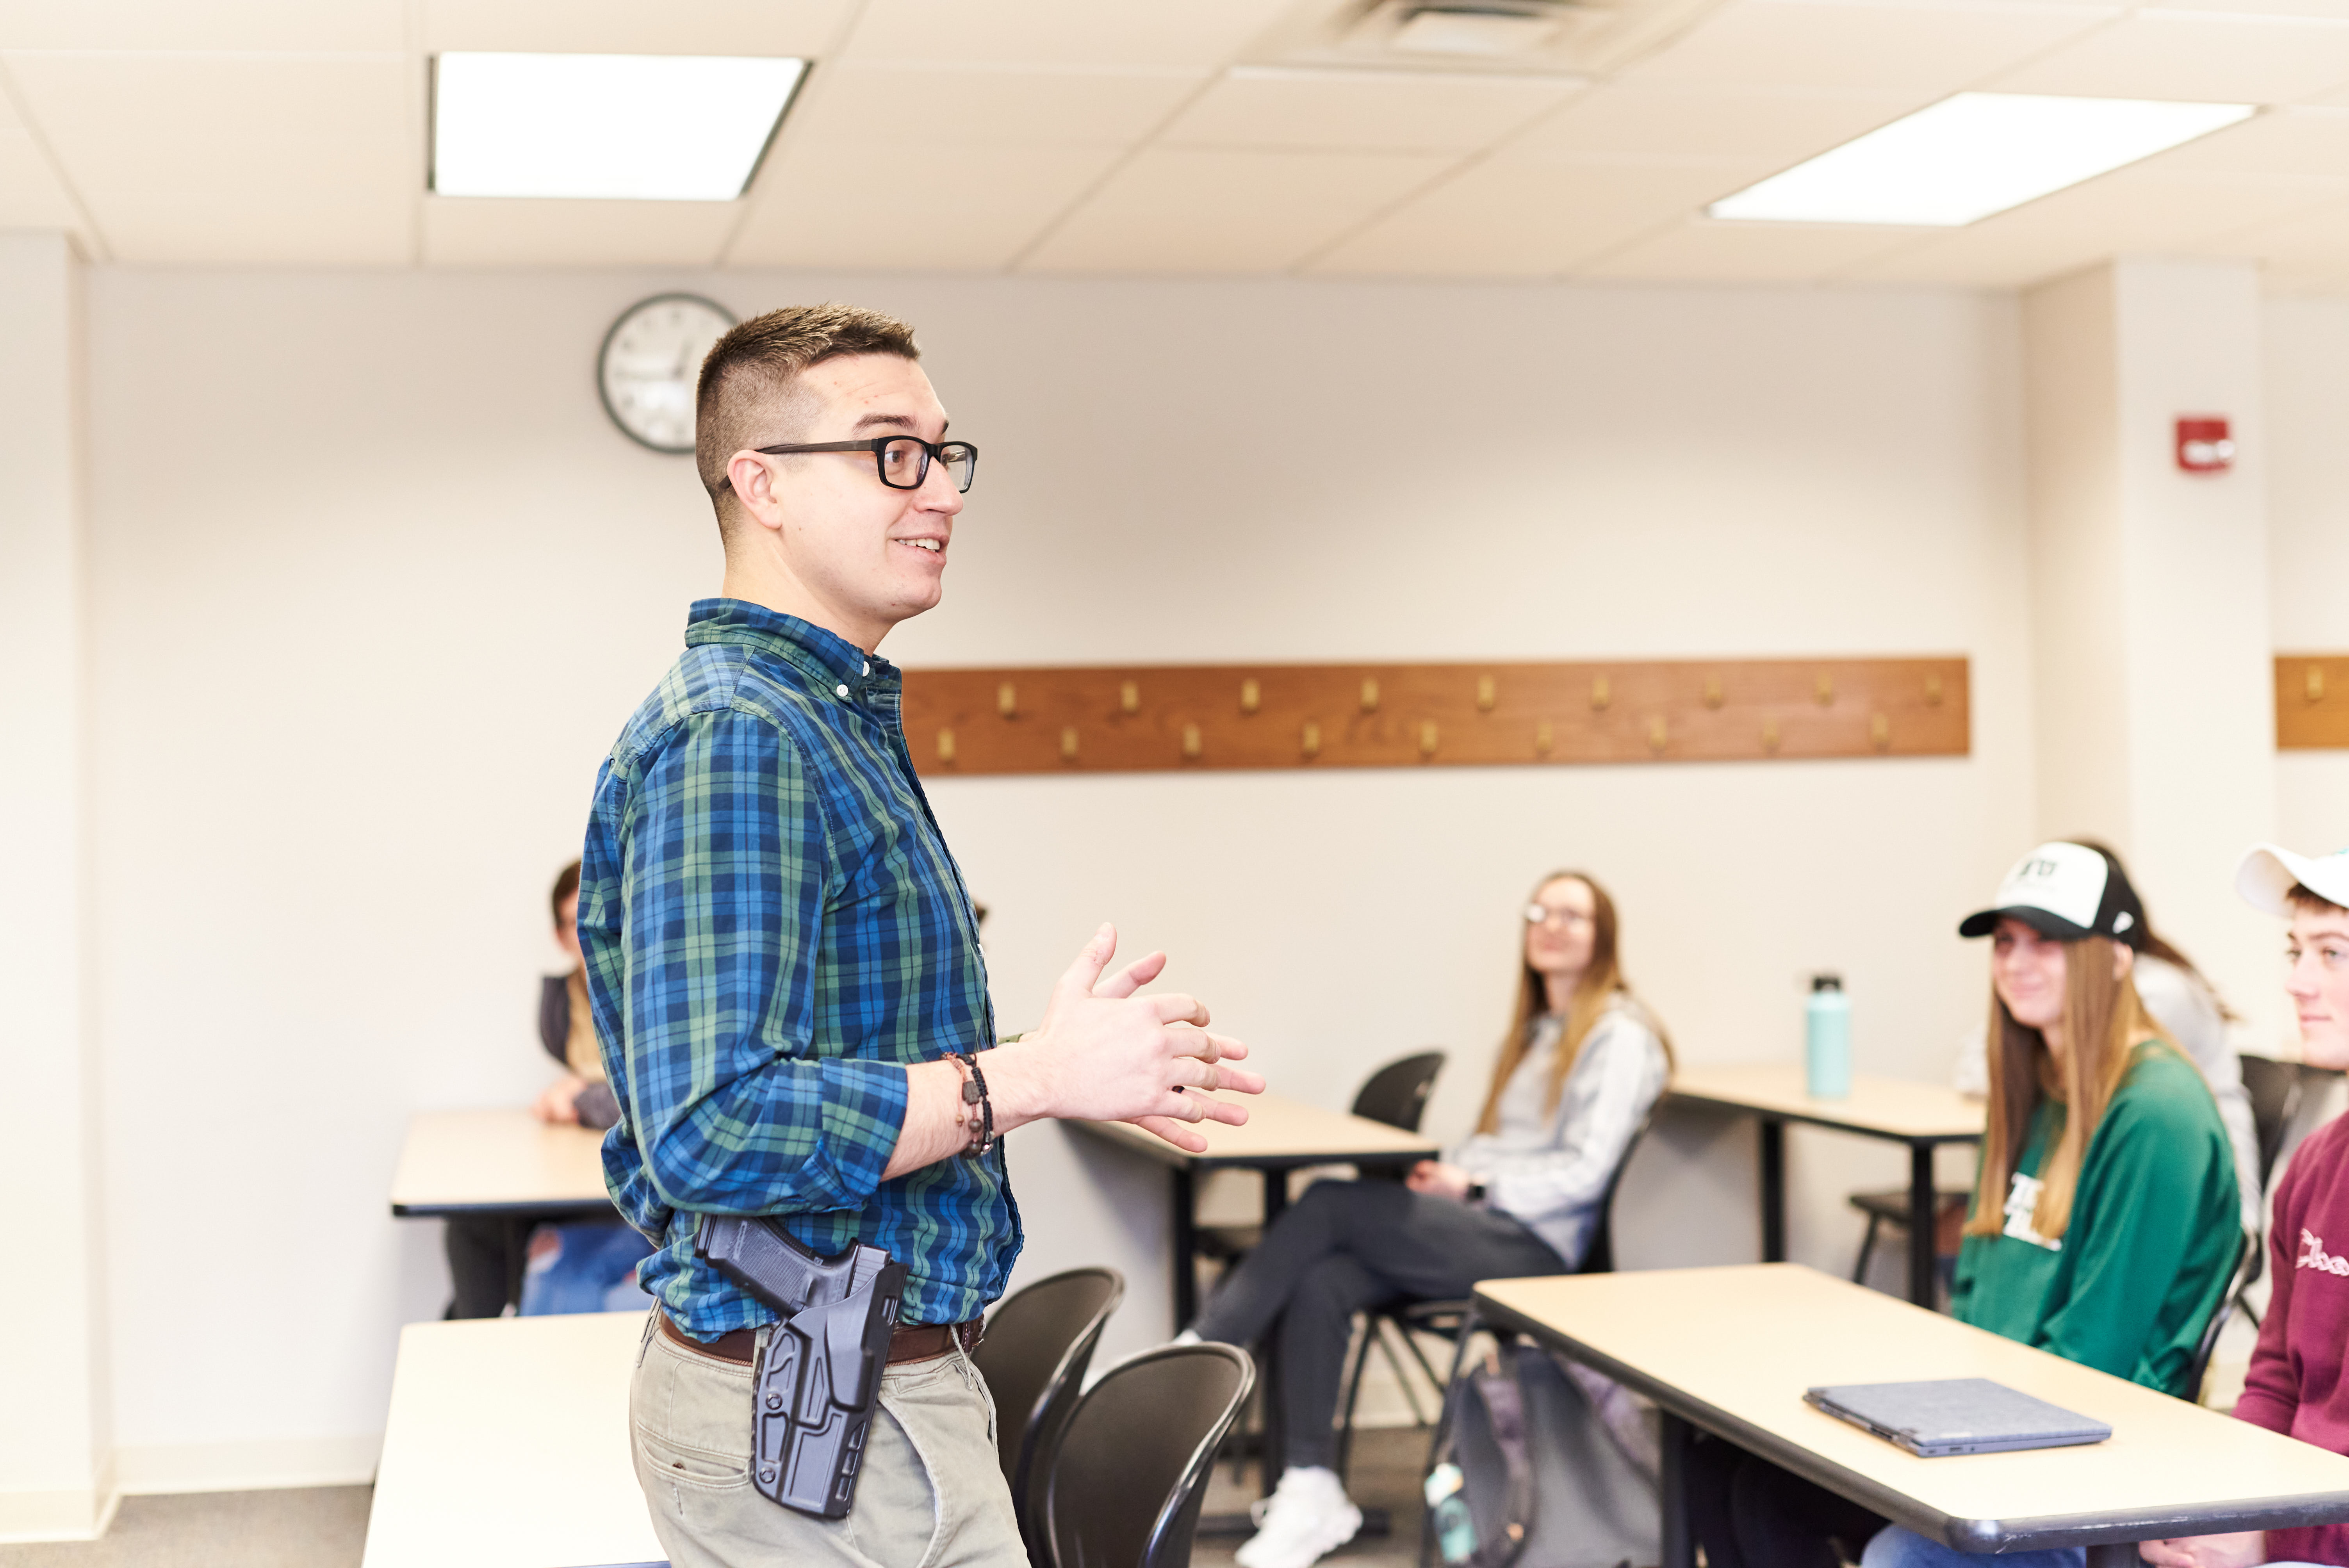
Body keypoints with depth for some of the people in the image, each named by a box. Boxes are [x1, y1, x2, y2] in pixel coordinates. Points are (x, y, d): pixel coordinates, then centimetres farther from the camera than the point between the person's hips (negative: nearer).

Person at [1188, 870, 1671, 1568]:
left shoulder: (1619, 1038, -2)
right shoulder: (1533, 1032, 25)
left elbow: (1584, 1172, -11)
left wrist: (1474, 1187, -13)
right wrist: (1451, 1170, 3)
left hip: (1532, 1243, -7)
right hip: (1480, 1227, 7)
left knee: (1329, 1202, -23)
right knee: (1320, 1284, -22)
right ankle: (1312, 1495, -21)